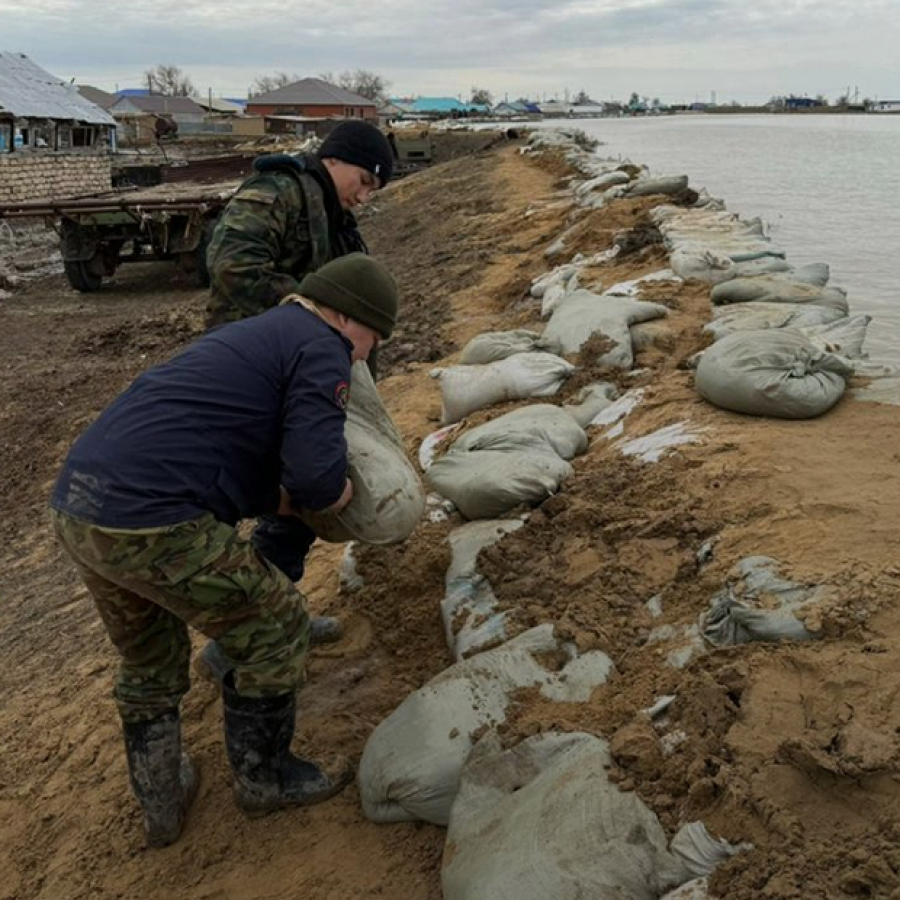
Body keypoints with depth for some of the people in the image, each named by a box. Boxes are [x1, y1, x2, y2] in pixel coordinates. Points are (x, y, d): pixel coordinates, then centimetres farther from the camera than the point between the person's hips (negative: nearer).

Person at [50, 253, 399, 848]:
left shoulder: (257, 335, 25)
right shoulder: (321, 350, -3)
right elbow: (316, 479, -14)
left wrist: (288, 498, 18)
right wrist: (341, 492, 7)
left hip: (78, 507, 10)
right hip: (153, 523, -9)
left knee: (149, 663, 27)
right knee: (275, 628, 11)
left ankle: (162, 802, 42)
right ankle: (265, 778, 29)